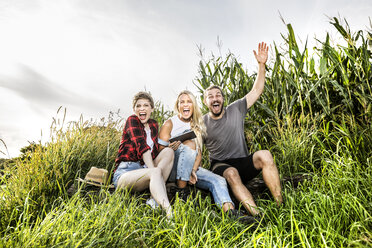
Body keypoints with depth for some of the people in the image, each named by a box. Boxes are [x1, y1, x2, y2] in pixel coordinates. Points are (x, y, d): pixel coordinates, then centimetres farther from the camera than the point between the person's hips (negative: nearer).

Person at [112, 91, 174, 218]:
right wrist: (153, 170, -28)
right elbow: (141, 146, -18)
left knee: (168, 151, -16)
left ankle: (155, 198, -28)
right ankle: (168, 211, -54)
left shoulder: (154, 125, 17)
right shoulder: (132, 120, -2)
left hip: (144, 172, 6)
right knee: (155, 172, -34)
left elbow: (155, 152, 12)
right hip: (124, 173, -6)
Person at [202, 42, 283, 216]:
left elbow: (256, 91, 1)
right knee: (231, 173, -37)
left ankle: (280, 205, -29)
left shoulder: (235, 110, 5)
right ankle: (258, 215, -45)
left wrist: (261, 65, -10)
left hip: (242, 163, 2)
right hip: (220, 166, -1)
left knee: (264, 155, -28)